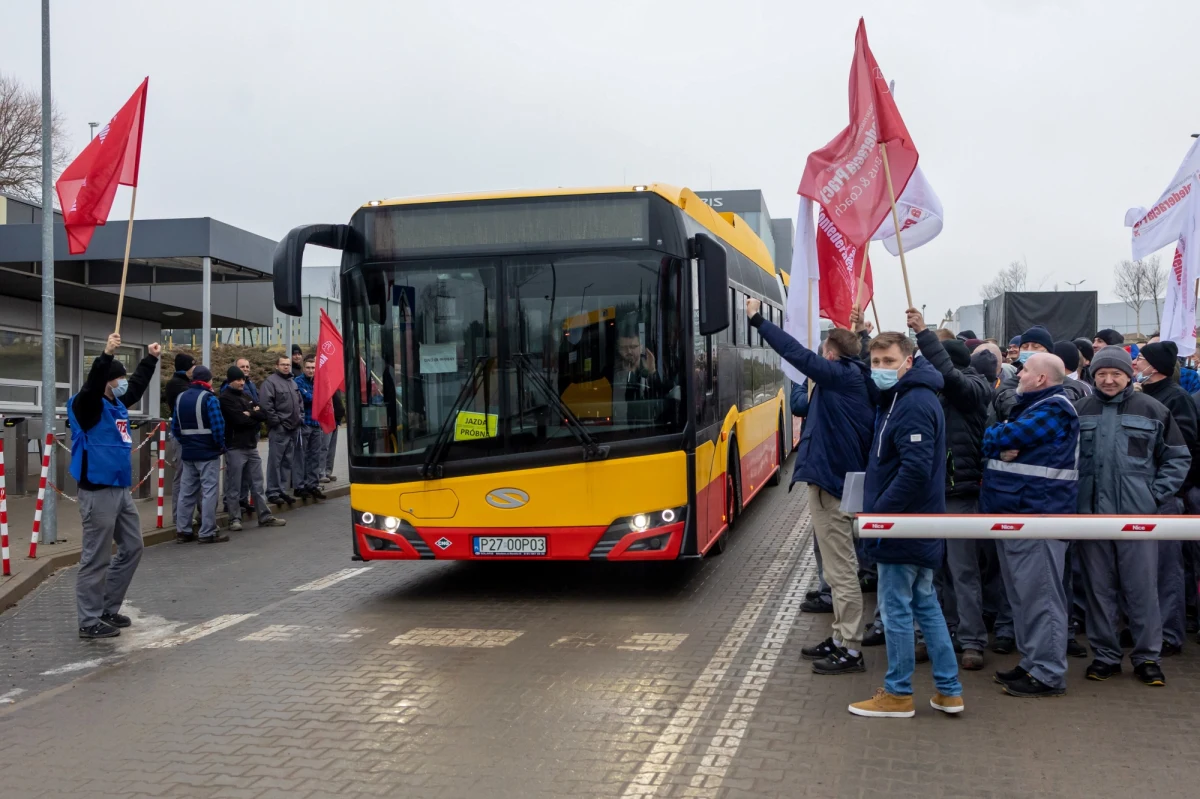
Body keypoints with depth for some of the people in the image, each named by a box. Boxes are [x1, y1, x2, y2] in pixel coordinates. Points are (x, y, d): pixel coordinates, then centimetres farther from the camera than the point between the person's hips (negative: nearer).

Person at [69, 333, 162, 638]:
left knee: (131, 548, 16)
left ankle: (108, 609, 26)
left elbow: (138, 385, 29)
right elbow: (91, 386, -34)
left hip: (121, 489, 10)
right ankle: (89, 621, 5)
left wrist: (150, 359, 35)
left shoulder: (117, 403, 11)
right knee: (96, 558, -3)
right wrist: (106, 356, -44)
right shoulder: (87, 406, -12)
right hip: (98, 492, -10)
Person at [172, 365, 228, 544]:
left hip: (188, 453, 7)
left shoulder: (180, 398, 11)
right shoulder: (209, 398, -12)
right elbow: (218, 426, -17)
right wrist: (221, 446, -4)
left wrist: (186, 442, 18)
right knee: (209, 492, -3)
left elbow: (175, 426, 12)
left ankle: (182, 531, 16)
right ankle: (207, 533, -3)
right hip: (208, 452, -7)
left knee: (187, 492, 13)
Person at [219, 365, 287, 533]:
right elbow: (240, 420, -18)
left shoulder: (247, 396, 15)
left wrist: (250, 414, -10)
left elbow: (263, 415, 6)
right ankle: (235, 519, 7)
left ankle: (265, 516, 15)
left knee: (257, 484, 10)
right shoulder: (226, 398, -7)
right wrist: (255, 418, -4)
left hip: (252, 445, 7)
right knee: (234, 486, 0)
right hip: (235, 447, -7)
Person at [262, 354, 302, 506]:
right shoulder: (270, 381, -8)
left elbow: (300, 402, 27)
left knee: (287, 461, 11)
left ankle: (283, 490, 18)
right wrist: (276, 421, -15)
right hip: (278, 429, -8)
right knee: (275, 461, -5)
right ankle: (273, 492, -1)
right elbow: (266, 405, -16)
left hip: (293, 428, 8)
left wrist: (300, 417, 15)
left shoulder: (292, 382, 19)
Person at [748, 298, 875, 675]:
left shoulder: (840, 375, -14)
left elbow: (798, 353, -22)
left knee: (841, 571, -4)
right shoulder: (858, 381, 12)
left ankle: (850, 651, 3)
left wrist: (758, 320, -16)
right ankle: (840, 638, 28)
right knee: (840, 568, 17)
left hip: (831, 483, -10)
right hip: (842, 479, 10)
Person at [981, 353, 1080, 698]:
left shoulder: (1054, 409, -12)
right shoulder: (1028, 407, 20)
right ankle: (1031, 662, 25)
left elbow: (1002, 438, -17)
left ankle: (1048, 674, -1)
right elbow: (996, 441, 12)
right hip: (1013, 514, 10)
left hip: (1037, 514, -10)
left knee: (1040, 596, -6)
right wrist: (1002, 449, -10)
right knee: (1022, 595, 15)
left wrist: (993, 437, 5)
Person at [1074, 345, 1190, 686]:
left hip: (1138, 516, -2)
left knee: (1142, 587, 3)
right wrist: (1072, 495, -1)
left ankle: (1147, 657, 15)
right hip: (1092, 514, 2)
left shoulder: (1152, 410, 0)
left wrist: (1156, 495, -3)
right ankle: (1105, 655, 20)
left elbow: (1178, 458, 5)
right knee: (1099, 587, 9)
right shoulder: (1079, 411, 4)